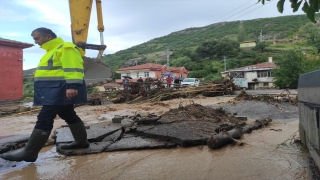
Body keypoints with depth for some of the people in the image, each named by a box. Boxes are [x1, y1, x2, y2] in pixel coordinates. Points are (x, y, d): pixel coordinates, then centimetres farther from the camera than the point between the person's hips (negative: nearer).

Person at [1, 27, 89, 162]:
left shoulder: (65, 48, -11)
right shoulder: (52, 51, 24)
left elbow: (73, 68, -23)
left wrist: (73, 86, -33)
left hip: (60, 90, -11)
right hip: (55, 90, 11)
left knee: (44, 119, -10)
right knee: (68, 115, 15)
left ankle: (29, 153, -5)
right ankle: (81, 141, 25)